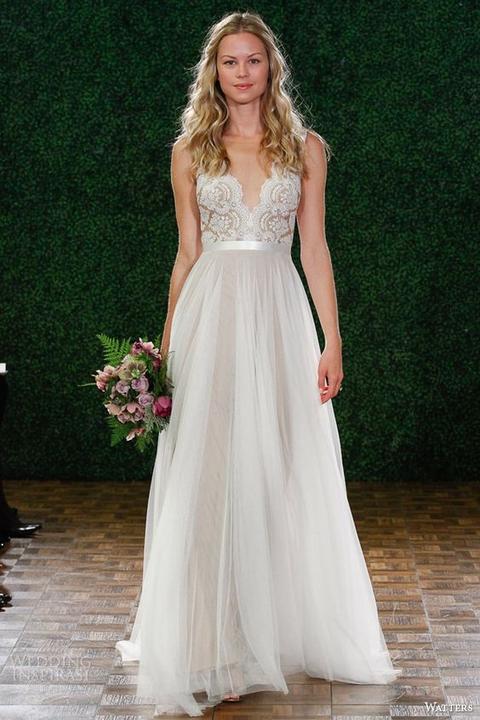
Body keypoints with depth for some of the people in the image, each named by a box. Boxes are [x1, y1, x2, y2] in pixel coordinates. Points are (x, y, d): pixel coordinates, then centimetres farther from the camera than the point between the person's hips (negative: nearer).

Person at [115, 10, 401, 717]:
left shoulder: (306, 147, 8)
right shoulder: (191, 150, 8)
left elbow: (315, 248, 6)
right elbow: (186, 253, 9)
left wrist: (332, 340, 0)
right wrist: (168, 344, 6)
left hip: (280, 314, 0)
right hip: (209, 316, 0)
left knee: (285, 474, 5)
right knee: (206, 475, -1)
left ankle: (284, 628, 21)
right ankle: (210, 641, 10)